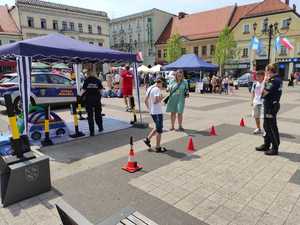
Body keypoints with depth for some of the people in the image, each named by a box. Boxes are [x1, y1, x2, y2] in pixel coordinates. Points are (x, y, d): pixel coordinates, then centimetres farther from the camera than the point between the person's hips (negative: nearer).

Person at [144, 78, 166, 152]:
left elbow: (146, 101, 12)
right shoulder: (157, 89, -16)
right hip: (157, 112, -9)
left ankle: (147, 139, 22)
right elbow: (156, 101, -25)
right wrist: (161, 99, -6)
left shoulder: (149, 88, 10)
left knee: (157, 127, 24)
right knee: (159, 129, 2)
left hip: (152, 112, 9)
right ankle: (158, 147, 11)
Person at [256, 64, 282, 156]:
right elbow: (269, 90, 11)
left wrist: (265, 81, -11)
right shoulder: (277, 79, 11)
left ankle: (275, 149, 11)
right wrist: (267, 81, 3)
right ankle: (266, 145, 31)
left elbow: (263, 93, -22)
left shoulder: (274, 80, -21)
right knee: (267, 126, 18)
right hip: (270, 105, 10)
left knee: (272, 127, 0)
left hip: (271, 106, -10)